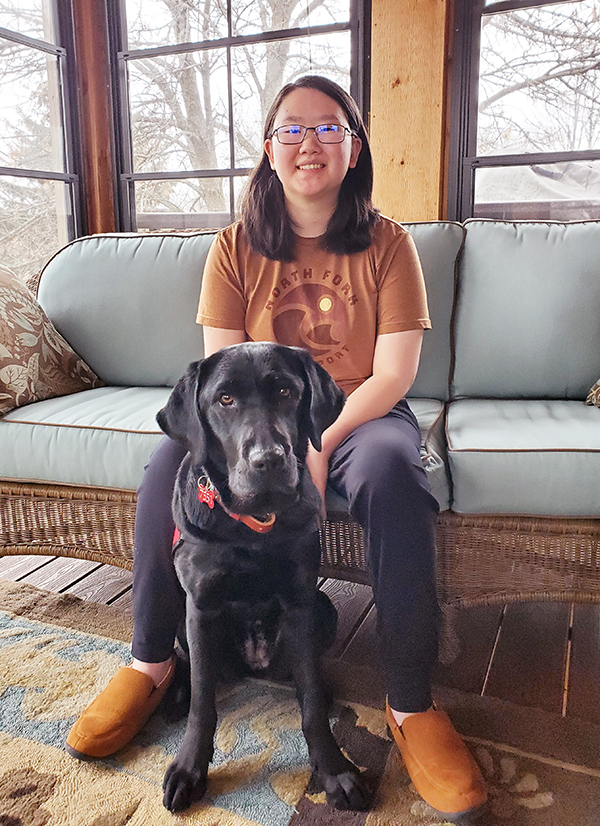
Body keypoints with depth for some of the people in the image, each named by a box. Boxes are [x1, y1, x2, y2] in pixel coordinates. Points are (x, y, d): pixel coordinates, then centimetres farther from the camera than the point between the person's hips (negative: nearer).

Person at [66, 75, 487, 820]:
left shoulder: (387, 244, -1)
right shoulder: (236, 248, 3)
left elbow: (395, 373, -8)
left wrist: (321, 445, -22)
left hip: (360, 417, -1)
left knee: (390, 467, -35)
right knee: (173, 455, -26)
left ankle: (411, 705, -23)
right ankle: (150, 661, -8)